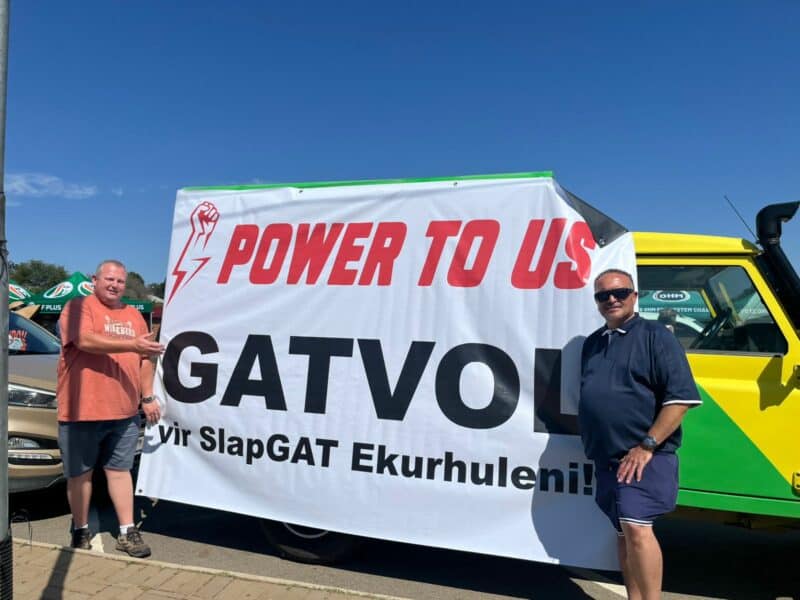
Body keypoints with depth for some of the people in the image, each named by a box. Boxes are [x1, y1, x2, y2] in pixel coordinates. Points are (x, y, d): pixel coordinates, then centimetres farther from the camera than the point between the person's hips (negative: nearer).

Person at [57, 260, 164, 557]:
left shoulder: (133, 315, 14)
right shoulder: (78, 307, -4)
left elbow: (146, 358, 15)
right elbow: (86, 341, -22)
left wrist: (148, 397, 10)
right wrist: (132, 344, -29)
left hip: (124, 411, 4)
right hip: (81, 411, -4)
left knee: (120, 470, 10)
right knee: (80, 474, 10)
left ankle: (127, 532, 17)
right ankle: (80, 530, 26)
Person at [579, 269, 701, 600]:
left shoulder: (655, 336, -6)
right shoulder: (592, 343, 14)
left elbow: (681, 397, -14)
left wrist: (647, 446, -18)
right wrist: (590, 443, 14)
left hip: (644, 456, -7)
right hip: (606, 457, 7)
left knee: (636, 528, -16)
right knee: (622, 532, 14)